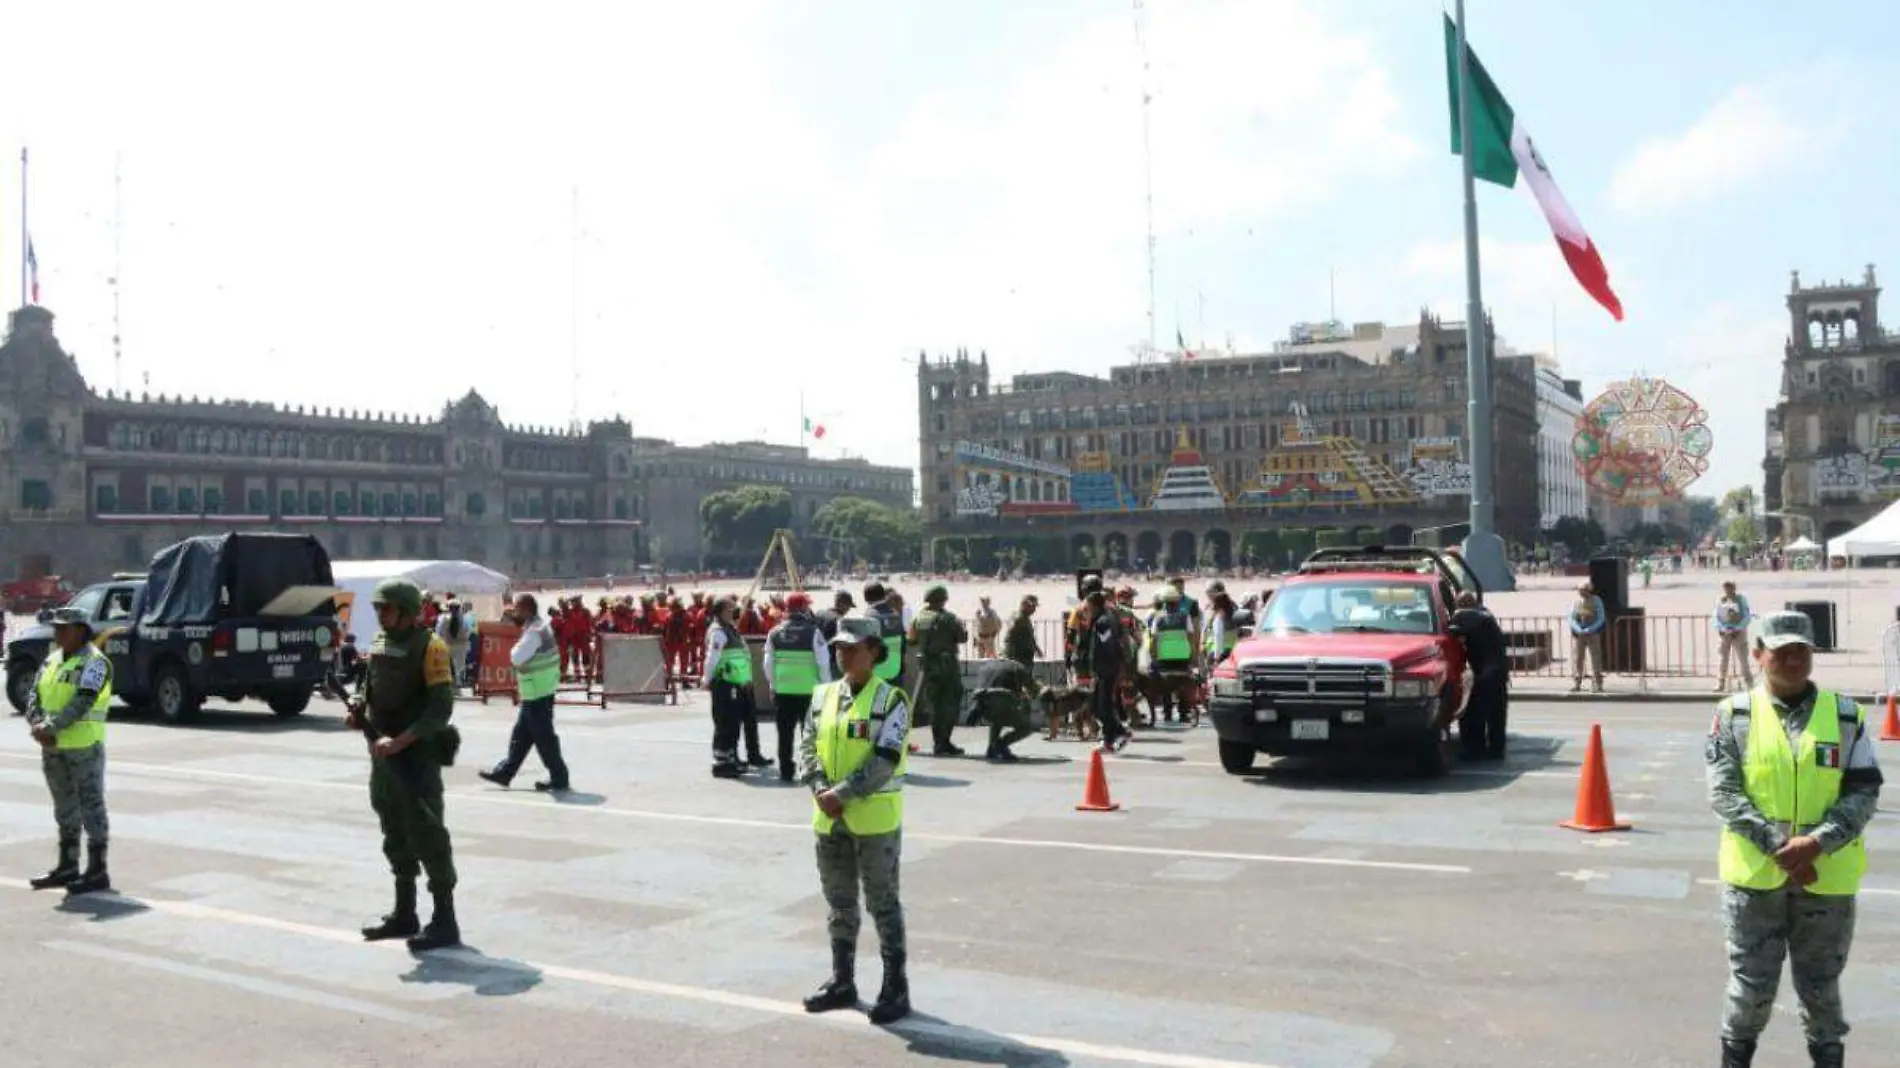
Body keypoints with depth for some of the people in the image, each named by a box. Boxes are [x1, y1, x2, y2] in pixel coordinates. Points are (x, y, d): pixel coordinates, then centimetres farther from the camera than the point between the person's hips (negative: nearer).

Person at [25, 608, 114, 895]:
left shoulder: (94, 662, -10)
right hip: (53, 748, 8)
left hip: (84, 745, -8)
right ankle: (67, 867, 26)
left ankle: (97, 871, 2)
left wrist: (51, 727, -26)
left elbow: (82, 702, -21)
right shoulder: (52, 660, 13)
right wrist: (37, 725, -11)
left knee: (91, 806, -2)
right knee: (65, 807, 16)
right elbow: (34, 695, 6)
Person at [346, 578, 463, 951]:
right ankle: (404, 914, 28)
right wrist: (359, 714, 0)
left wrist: (399, 741, -24)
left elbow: (441, 707, -18)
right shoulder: (379, 643, 11)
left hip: (417, 757, -8)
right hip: (383, 756, 8)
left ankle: (445, 921, 0)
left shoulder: (428, 646, -12)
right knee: (396, 836, 16)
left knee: (428, 836, -6)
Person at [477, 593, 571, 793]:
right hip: (535, 694, 10)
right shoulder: (539, 626, 11)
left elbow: (517, 658, -25)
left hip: (537, 695, -10)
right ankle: (504, 772, 27)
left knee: (544, 738, -2)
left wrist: (515, 648, -6)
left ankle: (559, 780, 5)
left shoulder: (534, 632, -20)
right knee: (520, 737, 17)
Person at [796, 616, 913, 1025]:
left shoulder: (890, 699, -10)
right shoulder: (824, 696, 8)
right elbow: (807, 747, 5)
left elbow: (885, 760, -17)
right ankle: (842, 980, 29)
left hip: (875, 818, -6)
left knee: (883, 903, 2)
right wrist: (820, 790, -11)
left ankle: (895, 987, 12)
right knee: (839, 902, 16)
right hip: (829, 820, 6)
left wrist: (843, 793, -20)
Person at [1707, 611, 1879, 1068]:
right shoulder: (1734, 715, -3)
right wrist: (1777, 845, -17)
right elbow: (1723, 792, -8)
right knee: (1751, 983, 8)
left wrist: (1816, 843, -16)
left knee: (1822, 985, 14)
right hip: (1755, 874, -1)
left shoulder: (1847, 716, 1)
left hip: (1827, 876, 1)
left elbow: (1864, 793, -3)